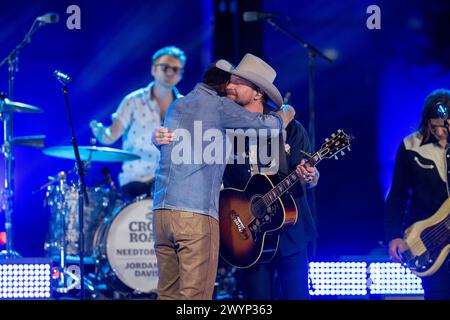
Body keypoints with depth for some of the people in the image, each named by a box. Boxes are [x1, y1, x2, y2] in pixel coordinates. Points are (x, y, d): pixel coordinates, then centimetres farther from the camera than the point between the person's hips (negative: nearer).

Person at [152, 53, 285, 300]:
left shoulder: (176, 106, 21)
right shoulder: (218, 106, -3)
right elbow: (269, 126, -6)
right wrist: (285, 115, 18)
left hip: (161, 211, 7)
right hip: (197, 214, -7)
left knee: (168, 294, 9)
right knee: (195, 296, -6)